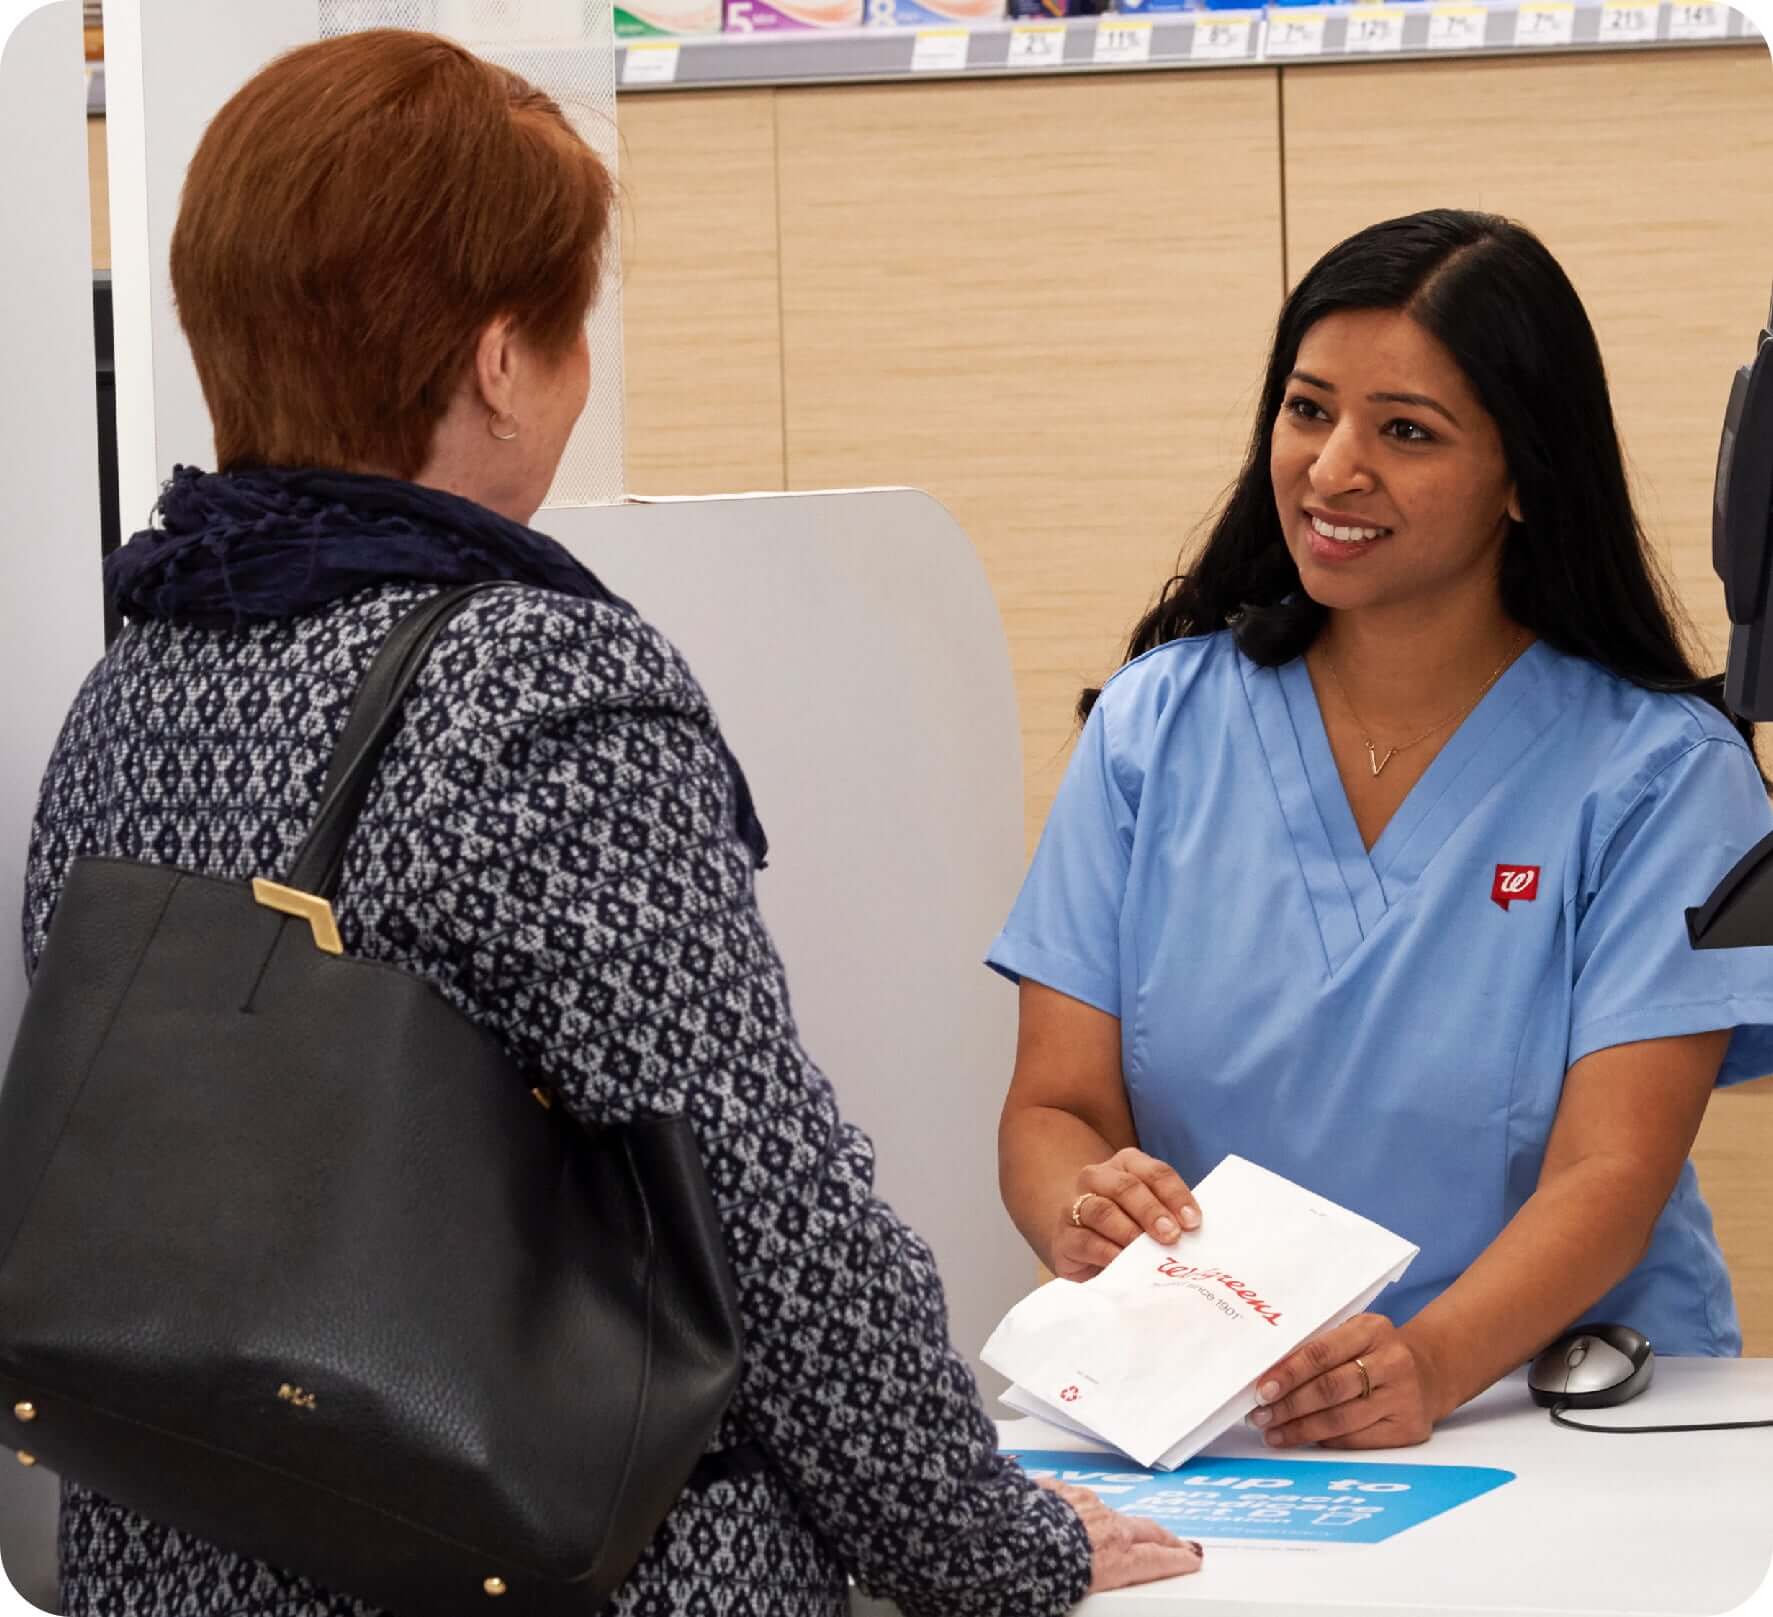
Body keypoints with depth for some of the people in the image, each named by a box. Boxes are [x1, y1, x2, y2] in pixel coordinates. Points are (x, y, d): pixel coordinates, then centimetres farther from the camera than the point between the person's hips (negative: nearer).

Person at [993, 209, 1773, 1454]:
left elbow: (1610, 1179, -10)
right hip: (1205, 1426, 2)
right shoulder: (1156, 726, 9)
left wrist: (1431, 1364, -30)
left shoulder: (1661, 772, 0)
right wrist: (1083, 1213, -19)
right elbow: (1054, 1107, 5)